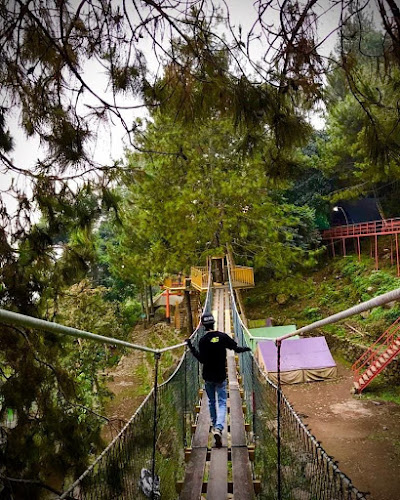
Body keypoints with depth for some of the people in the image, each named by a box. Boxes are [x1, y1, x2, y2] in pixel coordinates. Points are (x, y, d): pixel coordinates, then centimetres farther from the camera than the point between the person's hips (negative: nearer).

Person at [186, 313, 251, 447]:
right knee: (222, 403, 5)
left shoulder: (203, 341, -12)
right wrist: (245, 349, 16)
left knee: (211, 402, 20)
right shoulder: (223, 336, -8)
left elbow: (202, 360, -14)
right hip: (221, 376, 0)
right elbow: (235, 348, -4)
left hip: (208, 377, 0)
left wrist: (192, 349, -6)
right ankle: (219, 427, -14)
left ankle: (215, 425, 32)